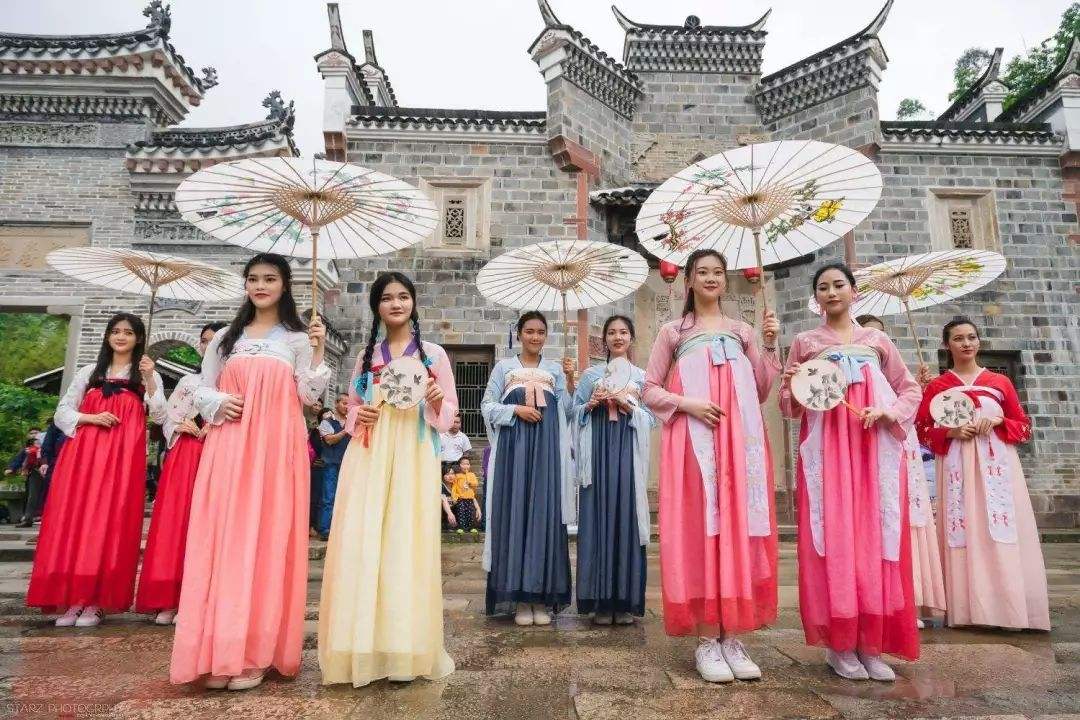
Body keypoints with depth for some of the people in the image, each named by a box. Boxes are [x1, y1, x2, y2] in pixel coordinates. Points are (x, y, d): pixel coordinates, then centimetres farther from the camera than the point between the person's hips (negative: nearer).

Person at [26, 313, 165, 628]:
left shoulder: (147, 375, 11)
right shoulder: (88, 373, 17)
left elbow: (160, 417, -1)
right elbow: (61, 413, 14)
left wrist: (149, 379, -12)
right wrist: (91, 418, -5)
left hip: (123, 457, -2)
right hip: (83, 454, 3)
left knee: (110, 522, -6)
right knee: (74, 519, -3)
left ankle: (96, 602, 0)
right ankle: (72, 600, 5)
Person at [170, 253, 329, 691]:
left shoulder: (298, 338, 8)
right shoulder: (225, 338, 16)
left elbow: (309, 396, 1)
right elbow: (202, 391, 16)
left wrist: (318, 352, -11)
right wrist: (219, 403, -5)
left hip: (276, 448, -2)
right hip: (227, 446, 3)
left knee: (267, 538, -3)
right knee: (223, 538, 0)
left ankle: (255, 651, 5)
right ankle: (219, 650, 9)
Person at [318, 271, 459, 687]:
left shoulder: (433, 354, 8)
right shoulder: (367, 355, 16)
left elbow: (449, 409, 6)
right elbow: (353, 404, 18)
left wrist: (437, 403, -16)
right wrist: (358, 416, -4)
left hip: (413, 456, -2)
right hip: (369, 455, 3)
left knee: (408, 543, -4)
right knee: (362, 544, -3)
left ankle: (405, 647, 6)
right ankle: (364, 646, 8)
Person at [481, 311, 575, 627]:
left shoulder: (555, 369, 17)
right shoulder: (504, 367, 14)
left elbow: (567, 412, 8)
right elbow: (487, 406, 8)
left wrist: (570, 380, -5)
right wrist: (517, 410, -8)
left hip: (547, 447, 1)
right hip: (513, 445, -1)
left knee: (544, 512, -4)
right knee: (514, 511, -5)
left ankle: (542, 597, 4)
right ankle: (520, 597, 3)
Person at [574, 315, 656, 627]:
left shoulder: (642, 376, 16)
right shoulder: (591, 374, 16)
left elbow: (652, 417, 9)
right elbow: (576, 413, 13)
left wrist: (628, 406, -7)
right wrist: (591, 404, -6)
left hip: (629, 452, 0)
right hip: (598, 450, 0)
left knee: (627, 517, -5)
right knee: (599, 517, -4)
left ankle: (626, 601, 3)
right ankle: (601, 601, 2)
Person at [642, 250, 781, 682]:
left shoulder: (742, 332, 17)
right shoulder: (673, 332, 9)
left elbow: (761, 393, 12)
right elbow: (649, 391, 5)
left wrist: (769, 346, 2)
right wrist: (686, 403, -11)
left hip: (741, 440, 3)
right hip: (693, 440, -3)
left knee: (739, 528, 1)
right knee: (699, 529, -5)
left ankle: (733, 638, 10)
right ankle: (706, 640, 4)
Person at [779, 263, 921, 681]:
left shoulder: (877, 340, 16)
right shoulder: (805, 342, 12)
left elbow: (910, 390, 16)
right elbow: (789, 407, 10)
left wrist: (888, 413, -5)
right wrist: (792, 388, -12)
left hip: (876, 452, 2)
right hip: (826, 452, -1)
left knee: (876, 539, -1)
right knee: (833, 541, -5)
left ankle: (872, 643, 8)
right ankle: (839, 644, 3)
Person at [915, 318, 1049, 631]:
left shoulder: (1000, 381, 12)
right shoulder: (936, 386, 8)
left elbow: (1024, 426, 13)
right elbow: (921, 429, 6)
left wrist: (998, 421, -6)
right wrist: (950, 432, -10)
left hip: (997, 466, 1)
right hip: (957, 467, -1)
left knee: (1002, 533, -5)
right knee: (963, 532, -4)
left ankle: (1007, 607, 3)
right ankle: (970, 608, 1)